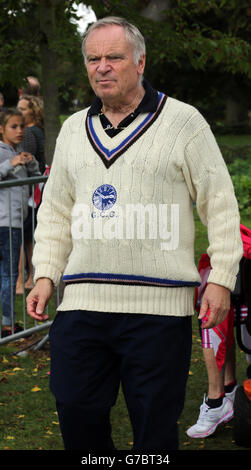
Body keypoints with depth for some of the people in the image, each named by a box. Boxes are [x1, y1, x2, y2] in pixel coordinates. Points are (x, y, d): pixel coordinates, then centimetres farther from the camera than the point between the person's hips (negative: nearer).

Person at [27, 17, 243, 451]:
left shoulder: (182, 121, 3)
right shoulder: (73, 129, 17)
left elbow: (221, 205, 2)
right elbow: (55, 211, 22)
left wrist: (221, 279, -5)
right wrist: (45, 275, 10)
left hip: (158, 305, -4)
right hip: (82, 302, 4)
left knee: (155, 427, 1)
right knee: (76, 413, 2)